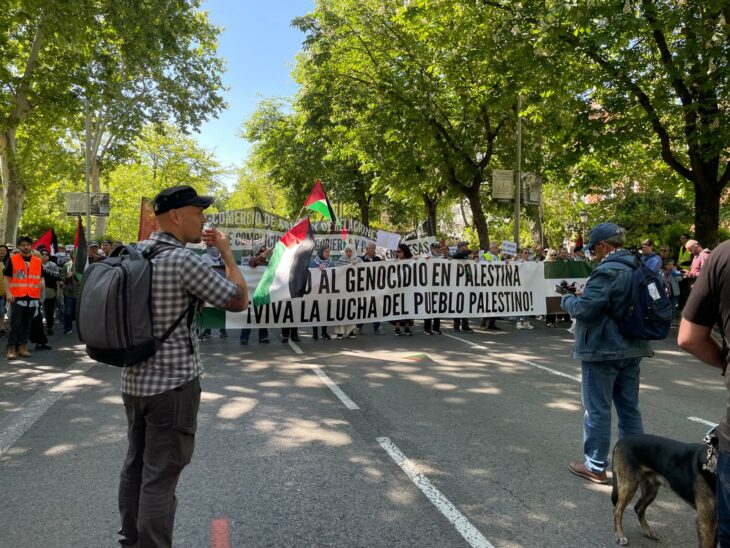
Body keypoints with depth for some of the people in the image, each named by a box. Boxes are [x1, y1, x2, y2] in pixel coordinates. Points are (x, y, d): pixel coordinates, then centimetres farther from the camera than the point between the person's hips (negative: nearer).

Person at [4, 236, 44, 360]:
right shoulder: (12, 259, 2)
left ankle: (23, 347, 17)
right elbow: (7, 277, 0)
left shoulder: (38, 261, 12)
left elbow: (41, 277, 20)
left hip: (33, 298, 4)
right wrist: (8, 293, -10)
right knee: (15, 323, -5)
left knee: (27, 324, 9)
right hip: (17, 297, -4)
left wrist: (42, 283, -3)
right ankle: (11, 348, 0)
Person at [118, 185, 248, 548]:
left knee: (136, 465, 19)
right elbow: (239, 301, -13)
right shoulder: (183, 260, -20)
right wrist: (227, 253, -1)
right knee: (160, 477, 1)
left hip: (134, 380, 9)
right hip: (173, 384, -8)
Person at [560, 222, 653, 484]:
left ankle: (595, 466, 11)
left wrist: (567, 298, -3)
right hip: (631, 348, 9)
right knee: (629, 407, 16)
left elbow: (583, 309, -23)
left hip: (603, 350, -8)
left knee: (597, 410, 2)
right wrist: (586, 294, 12)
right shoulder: (638, 268, 9)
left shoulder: (607, 271, -20)